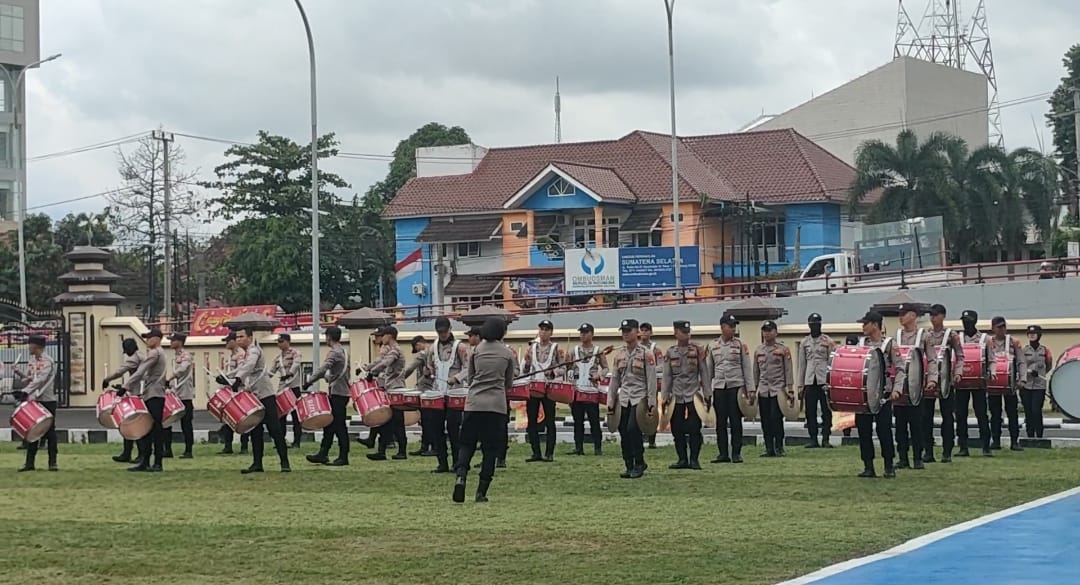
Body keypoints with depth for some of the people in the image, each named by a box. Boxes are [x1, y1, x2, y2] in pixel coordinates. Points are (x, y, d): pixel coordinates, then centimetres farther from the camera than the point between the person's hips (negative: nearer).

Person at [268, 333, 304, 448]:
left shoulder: (295, 354, -3)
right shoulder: (278, 358, 17)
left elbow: (296, 364, -22)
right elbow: (271, 372, 17)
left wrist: (290, 374, -40)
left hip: (294, 387, -6)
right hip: (281, 389, 6)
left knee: (295, 414, -3)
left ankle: (296, 441, -1)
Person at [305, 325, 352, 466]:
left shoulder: (333, 351, -13)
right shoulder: (343, 350, 15)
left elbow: (324, 368, -26)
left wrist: (309, 382, -27)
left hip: (337, 392, -9)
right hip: (344, 391, 9)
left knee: (338, 425, -6)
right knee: (330, 423, 11)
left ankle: (343, 457, -5)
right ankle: (323, 454, 13)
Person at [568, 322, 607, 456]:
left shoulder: (598, 351, 3)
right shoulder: (575, 350, 9)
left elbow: (605, 368, 7)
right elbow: (569, 367, 13)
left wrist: (599, 374, -12)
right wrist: (570, 374, -5)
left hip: (592, 390, -3)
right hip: (576, 389, 3)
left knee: (594, 420, -2)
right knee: (578, 420, 5)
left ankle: (598, 447, 2)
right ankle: (578, 447, 10)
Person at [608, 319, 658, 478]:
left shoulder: (646, 354, -2)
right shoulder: (619, 354, 12)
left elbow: (651, 380, -5)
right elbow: (614, 380, 15)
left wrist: (652, 403, -10)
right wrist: (610, 403, 13)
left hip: (639, 398, -5)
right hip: (623, 398, 5)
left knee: (633, 428, -18)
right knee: (624, 432, 1)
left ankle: (639, 464, -5)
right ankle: (630, 467, 10)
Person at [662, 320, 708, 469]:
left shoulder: (697, 349, 1)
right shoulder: (670, 352, 6)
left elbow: (704, 373, 2)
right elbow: (667, 376, 7)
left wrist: (707, 394, -1)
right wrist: (665, 397, 2)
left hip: (693, 394, -2)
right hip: (676, 396, 2)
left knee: (694, 428, -6)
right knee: (677, 429, 3)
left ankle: (694, 459, 1)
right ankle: (682, 459, 12)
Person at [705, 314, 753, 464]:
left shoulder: (740, 345, 3)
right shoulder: (712, 346, 8)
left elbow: (747, 368, 3)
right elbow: (708, 369, 12)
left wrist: (749, 390, -3)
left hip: (736, 386, -2)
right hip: (719, 387, 2)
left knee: (736, 421, -2)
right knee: (721, 422, 3)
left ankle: (736, 453, 3)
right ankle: (723, 453, 9)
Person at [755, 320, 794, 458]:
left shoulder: (783, 350, 1)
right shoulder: (758, 351, 12)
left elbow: (788, 370, 0)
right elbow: (756, 371, 16)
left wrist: (789, 390, -6)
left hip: (778, 389, -4)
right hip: (763, 390, 4)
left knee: (776, 419, -9)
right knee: (765, 421, 3)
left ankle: (779, 448, -2)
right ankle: (769, 449, 8)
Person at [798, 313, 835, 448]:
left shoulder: (828, 341, 3)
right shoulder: (804, 342, 13)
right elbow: (802, 364, 14)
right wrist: (800, 385, 10)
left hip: (824, 381, -3)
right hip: (809, 381, 3)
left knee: (826, 411, -3)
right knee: (810, 411, 1)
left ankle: (825, 439, 0)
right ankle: (813, 439, 6)